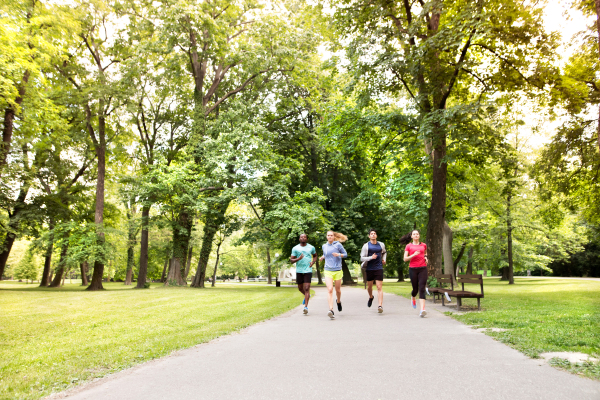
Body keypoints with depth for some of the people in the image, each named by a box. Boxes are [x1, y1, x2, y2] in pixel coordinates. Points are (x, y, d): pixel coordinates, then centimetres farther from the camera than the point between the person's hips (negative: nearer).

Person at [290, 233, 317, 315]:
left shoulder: (311, 248, 5)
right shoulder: (295, 248, 2)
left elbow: (315, 256, 22)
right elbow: (291, 260, 1)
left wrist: (313, 262, 2)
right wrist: (298, 259, -18)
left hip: (308, 270, -2)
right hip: (299, 270, 2)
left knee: (307, 288, -11)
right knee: (300, 288, 15)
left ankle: (306, 307, -8)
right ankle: (307, 296, 47)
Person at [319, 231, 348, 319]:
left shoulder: (338, 245, -2)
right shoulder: (324, 246, 9)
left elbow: (345, 254, 4)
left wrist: (339, 254, -15)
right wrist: (322, 257, 7)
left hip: (337, 271, -1)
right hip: (328, 271, 1)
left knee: (338, 290, 12)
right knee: (330, 290, -15)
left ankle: (339, 301, 45)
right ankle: (331, 310, -19)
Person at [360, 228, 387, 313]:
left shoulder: (381, 245, 9)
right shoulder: (366, 246, -2)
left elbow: (384, 252, 31)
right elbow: (362, 258, -6)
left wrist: (384, 260, 13)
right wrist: (371, 257, -20)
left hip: (379, 268, 0)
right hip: (369, 269, 0)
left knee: (379, 287, -9)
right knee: (369, 286, 14)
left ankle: (380, 306, -13)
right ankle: (371, 297, 45)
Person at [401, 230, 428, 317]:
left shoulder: (423, 245, 12)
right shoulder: (408, 246, 5)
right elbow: (405, 259, -1)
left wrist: (425, 257, 12)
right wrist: (413, 255, -16)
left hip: (423, 268, 1)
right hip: (413, 269, -1)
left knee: (422, 288, -12)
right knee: (415, 288, 7)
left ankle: (422, 309, -18)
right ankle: (413, 298, 44)